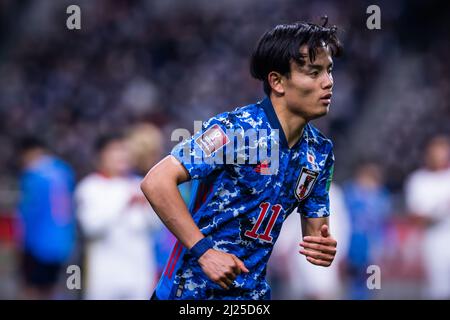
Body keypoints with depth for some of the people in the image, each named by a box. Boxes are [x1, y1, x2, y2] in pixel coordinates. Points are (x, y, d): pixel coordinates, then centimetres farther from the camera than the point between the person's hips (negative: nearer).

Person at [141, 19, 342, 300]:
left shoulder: (321, 152, 2)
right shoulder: (237, 129, -18)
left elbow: (315, 230, 11)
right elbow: (157, 182, -23)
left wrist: (324, 248, -13)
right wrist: (203, 251, -26)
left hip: (253, 293, 6)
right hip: (193, 290, -6)